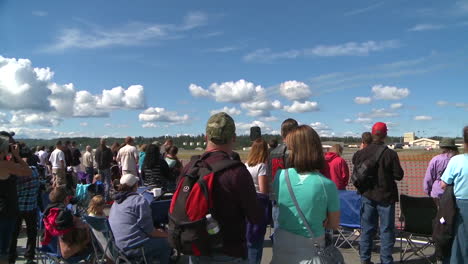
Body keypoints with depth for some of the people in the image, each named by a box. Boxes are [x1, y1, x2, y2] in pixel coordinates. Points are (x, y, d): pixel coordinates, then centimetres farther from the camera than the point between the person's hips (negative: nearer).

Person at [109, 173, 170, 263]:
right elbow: (148, 229, -15)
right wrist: (163, 234, 3)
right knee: (165, 242, 1)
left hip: (119, 246, 9)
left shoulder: (115, 202, 14)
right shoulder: (139, 200, -13)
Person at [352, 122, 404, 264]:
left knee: (367, 228, 14)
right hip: (385, 196, -3)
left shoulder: (362, 152, -6)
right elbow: (399, 175, -10)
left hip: (368, 195, 4)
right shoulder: (390, 153, -16)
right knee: (386, 229, 8)